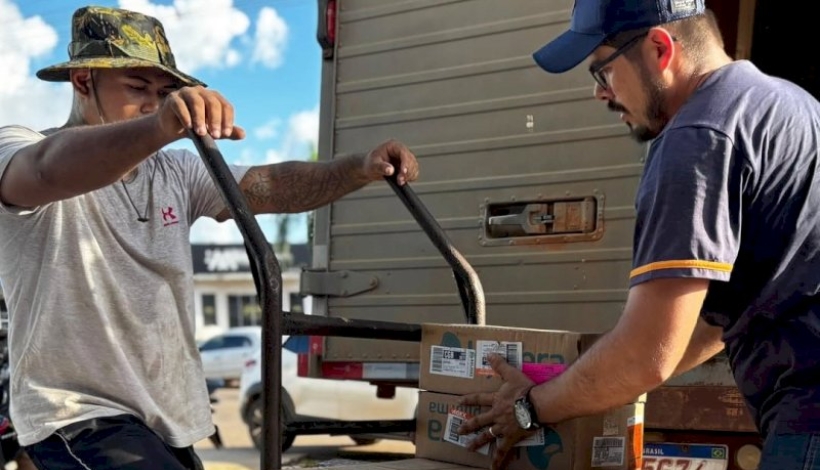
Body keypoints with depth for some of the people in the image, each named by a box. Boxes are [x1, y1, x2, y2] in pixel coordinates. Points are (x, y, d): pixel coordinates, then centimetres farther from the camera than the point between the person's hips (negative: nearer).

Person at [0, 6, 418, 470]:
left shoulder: (175, 172, 9)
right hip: (80, 416, -7)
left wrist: (363, 167, -22)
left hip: (170, 416, 7)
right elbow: (52, 171, -33)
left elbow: (270, 186, -4)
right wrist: (160, 127, -51)